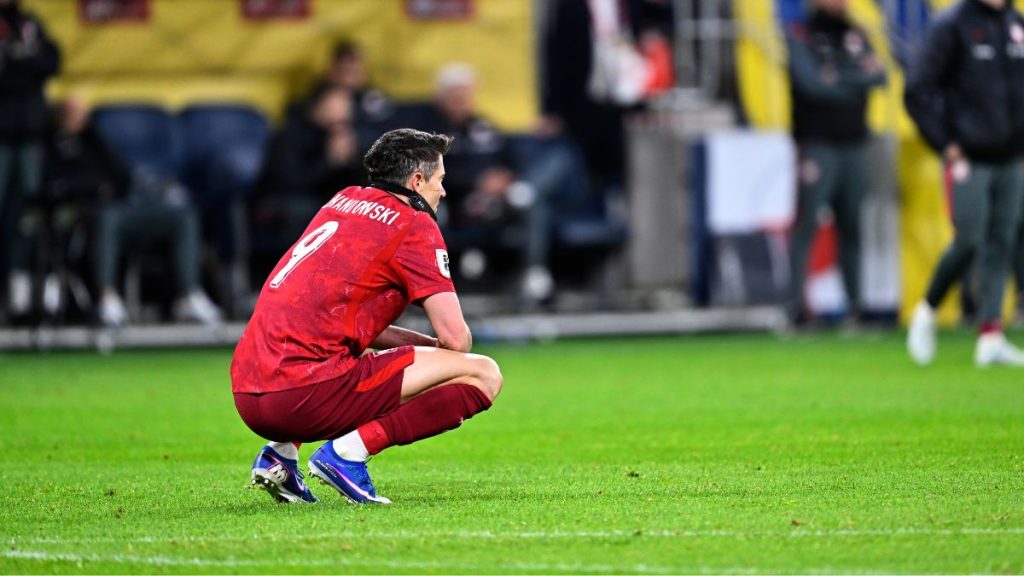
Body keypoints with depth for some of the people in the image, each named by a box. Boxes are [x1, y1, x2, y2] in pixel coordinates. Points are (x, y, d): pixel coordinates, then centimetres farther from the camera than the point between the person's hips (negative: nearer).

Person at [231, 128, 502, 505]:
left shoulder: (343, 202, 24)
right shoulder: (414, 224, 1)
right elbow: (455, 338, -4)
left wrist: (422, 344, 25)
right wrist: (434, 348, 20)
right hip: (307, 394, -8)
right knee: (483, 375, -5)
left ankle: (280, 452, 16)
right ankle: (348, 451, -12)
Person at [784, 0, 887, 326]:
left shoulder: (856, 36, 14)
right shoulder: (799, 37, -1)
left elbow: (879, 76, 2)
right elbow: (810, 83, -13)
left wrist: (837, 80, -13)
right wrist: (857, 80, -4)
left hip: (853, 144, 5)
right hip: (817, 144, -5)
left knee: (852, 226, 5)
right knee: (807, 223, -9)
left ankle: (855, 302, 7)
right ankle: (796, 302, -10)